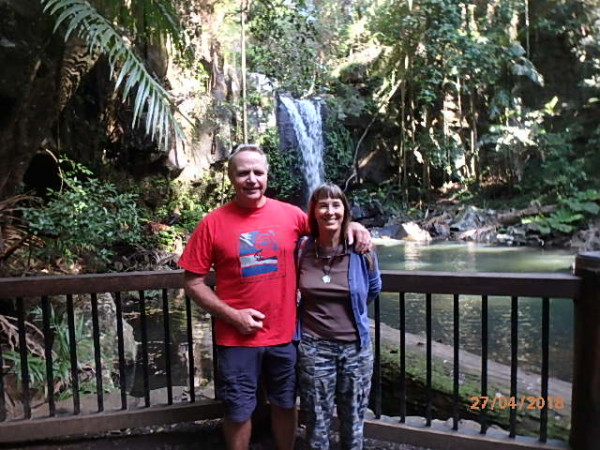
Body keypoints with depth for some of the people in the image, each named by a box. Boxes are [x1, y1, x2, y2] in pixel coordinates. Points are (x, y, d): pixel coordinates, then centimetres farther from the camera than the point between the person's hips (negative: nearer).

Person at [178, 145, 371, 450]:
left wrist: (353, 226, -5)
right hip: (237, 338, -2)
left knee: (285, 405, 20)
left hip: (284, 333, 2)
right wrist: (232, 315, -15)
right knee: (238, 411, 14)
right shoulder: (213, 223, -8)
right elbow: (193, 282, -6)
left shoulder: (290, 214, -2)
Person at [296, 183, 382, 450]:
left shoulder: (361, 251, -6)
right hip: (313, 348, -1)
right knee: (317, 426, 11)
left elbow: (373, 290, 14)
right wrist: (316, 311, 7)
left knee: (353, 424, 17)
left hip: (356, 347, 1)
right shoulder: (301, 250, -7)